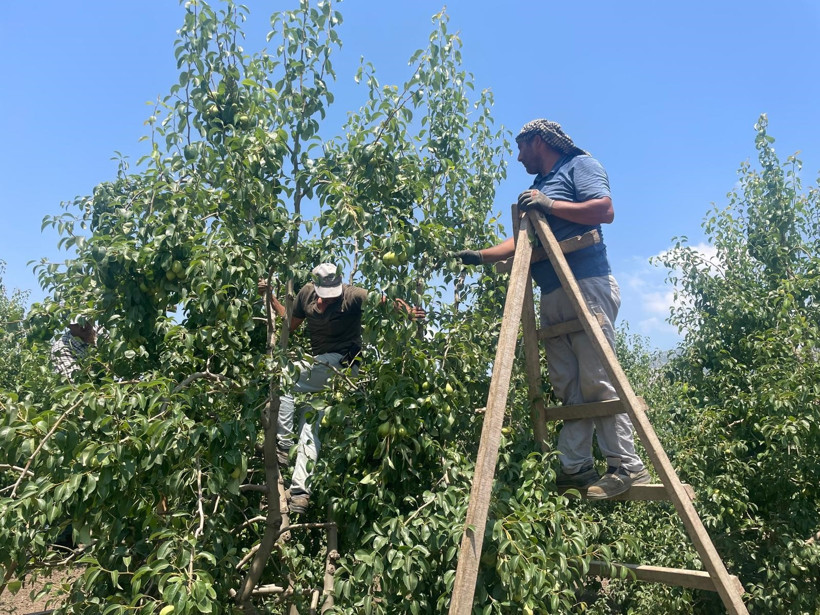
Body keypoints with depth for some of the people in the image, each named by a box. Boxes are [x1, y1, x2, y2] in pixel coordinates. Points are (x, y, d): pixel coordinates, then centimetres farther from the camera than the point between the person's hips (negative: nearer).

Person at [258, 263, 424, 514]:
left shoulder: (352, 295, -13)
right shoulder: (306, 293, 4)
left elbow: (383, 300, -25)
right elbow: (290, 324, 16)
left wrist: (405, 309, -45)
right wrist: (270, 297, 8)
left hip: (341, 364, -7)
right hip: (321, 366, 7)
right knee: (310, 428, 4)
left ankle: (284, 447, -8)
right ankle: (300, 491, 8)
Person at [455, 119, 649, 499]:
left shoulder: (579, 165, 7)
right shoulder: (539, 186, 29)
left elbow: (605, 210, -10)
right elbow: (522, 243, 28)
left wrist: (550, 205, -11)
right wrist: (479, 256, 18)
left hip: (586, 285, -8)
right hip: (552, 295, 8)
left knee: (597, 378, -11)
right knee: (567, 385, 3)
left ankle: (627, 466, -4)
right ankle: (575, 467, 5)